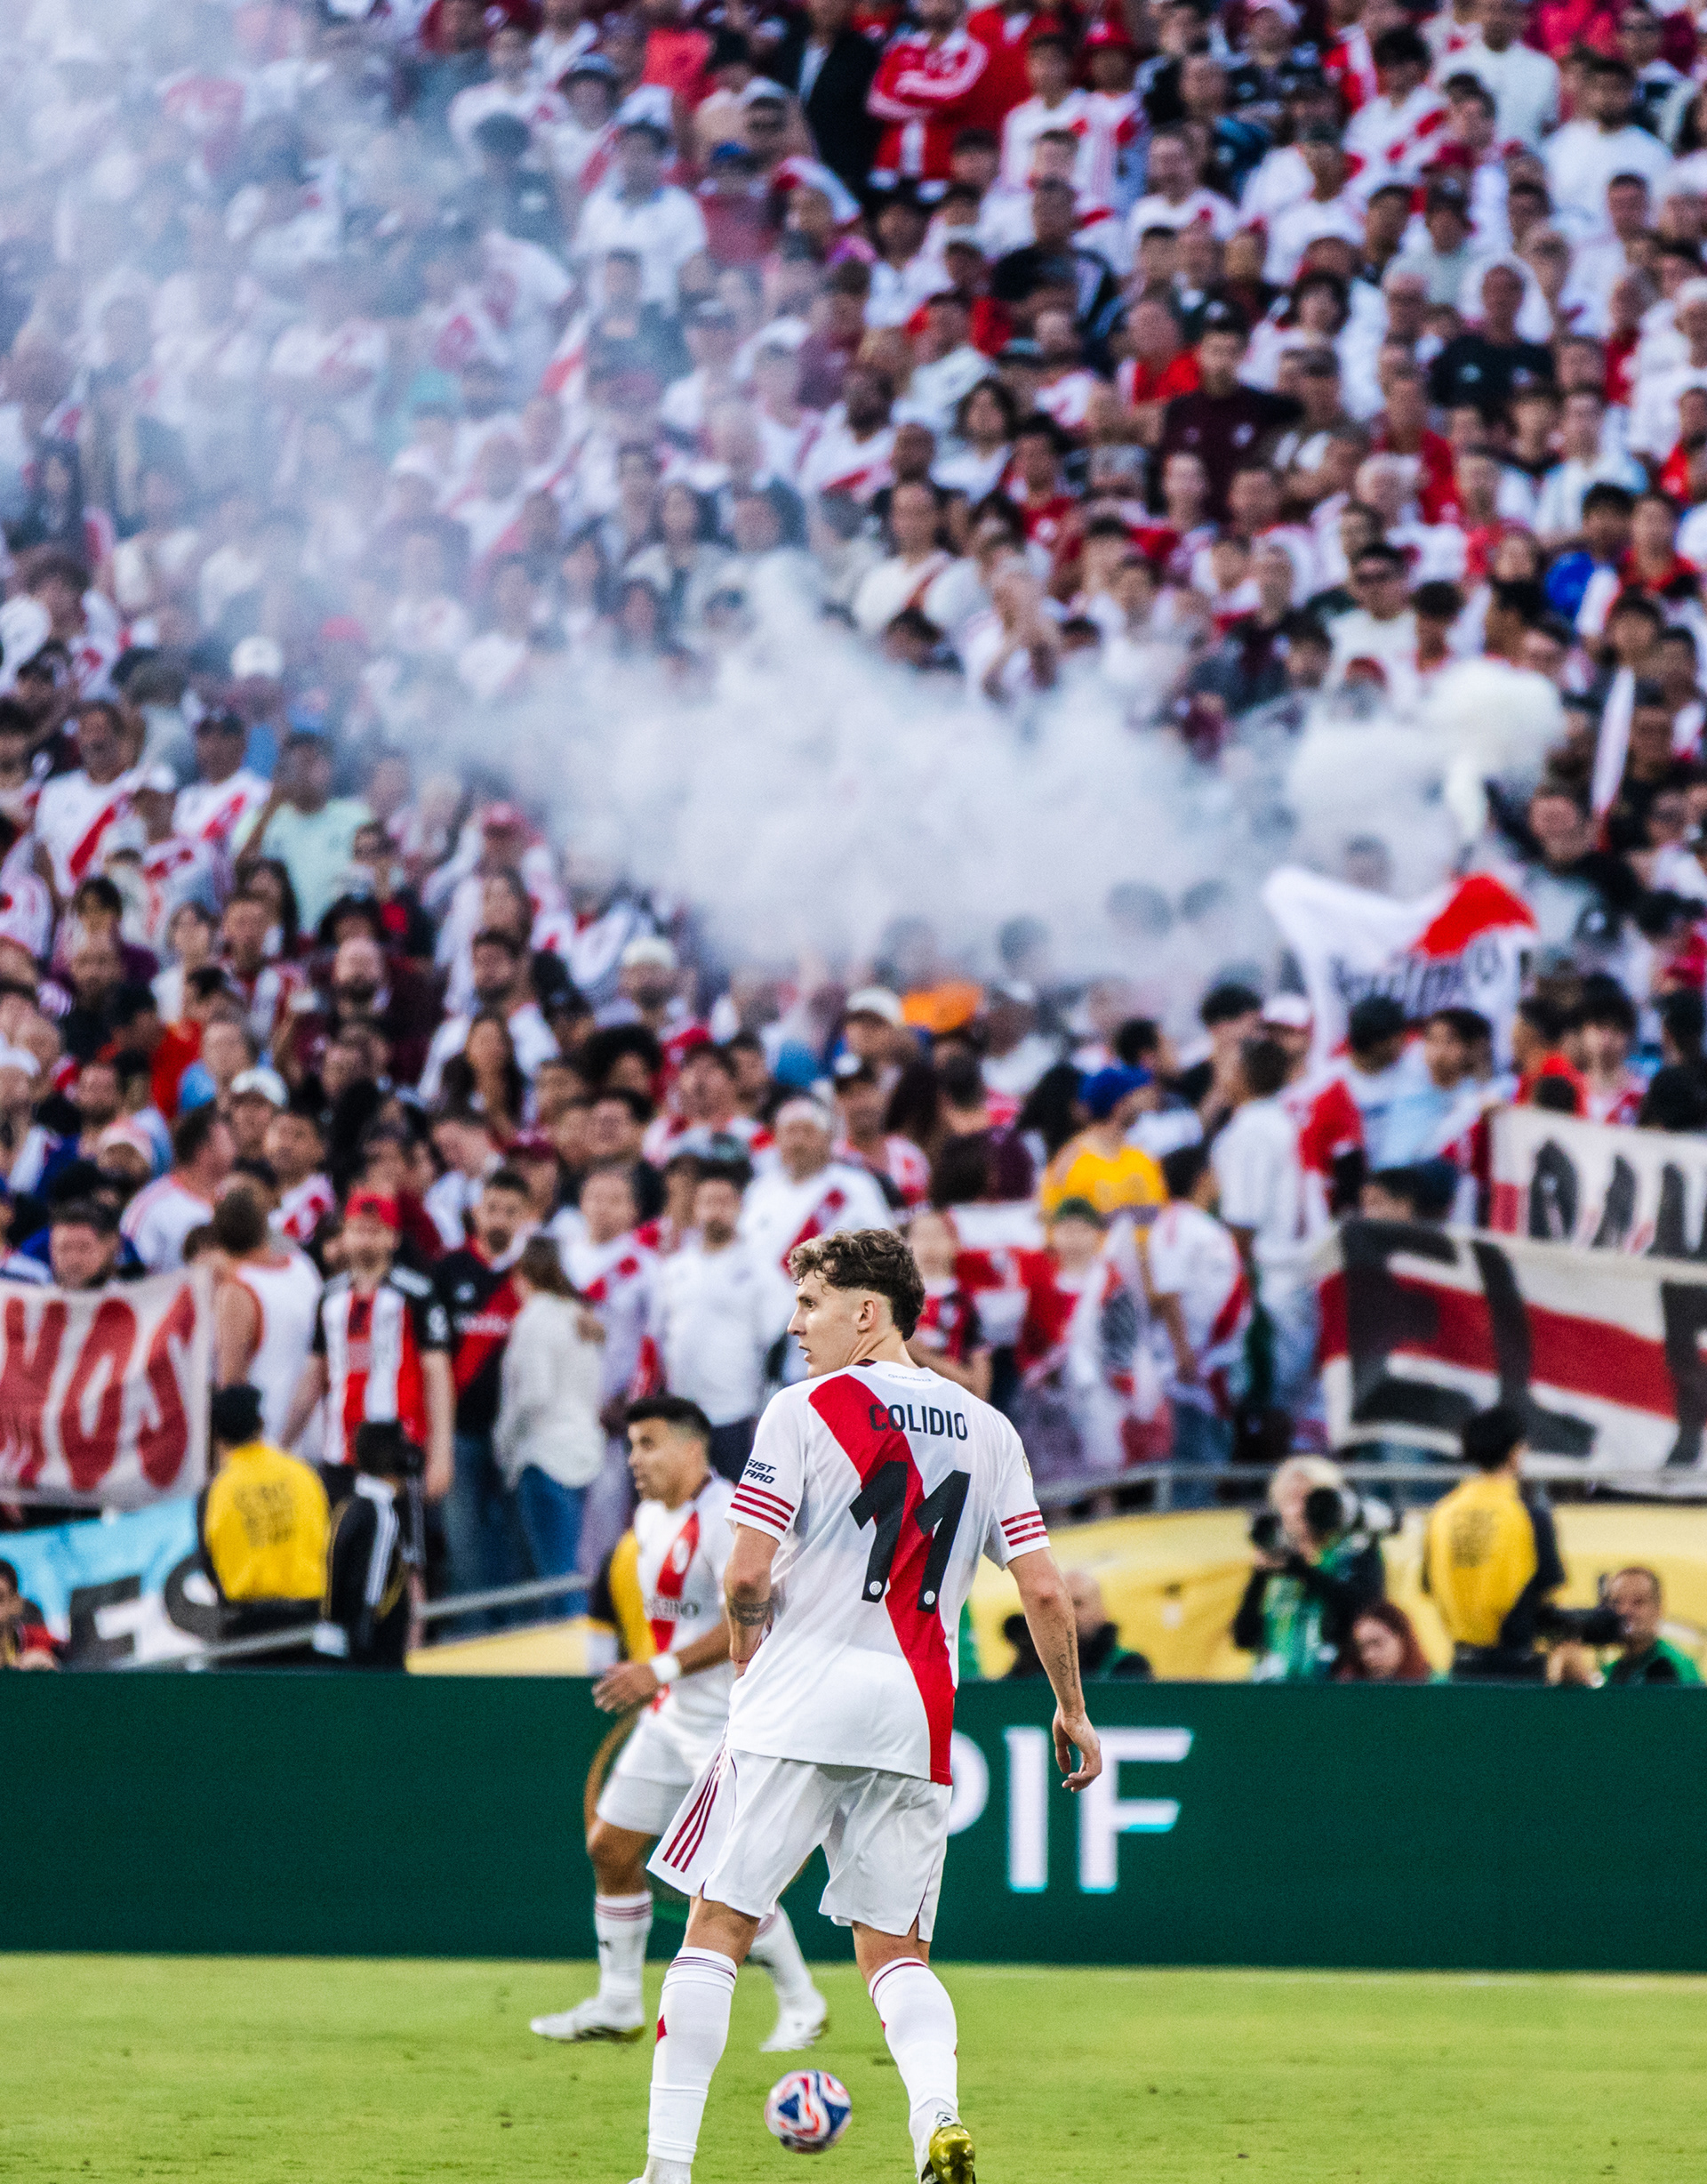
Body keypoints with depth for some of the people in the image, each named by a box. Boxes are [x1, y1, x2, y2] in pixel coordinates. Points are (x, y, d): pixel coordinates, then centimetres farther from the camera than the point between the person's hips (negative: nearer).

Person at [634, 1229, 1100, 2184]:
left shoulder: (807, 1410, -3)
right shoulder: (988, 1430, 10)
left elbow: (746, 1576, -7)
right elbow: (1044, 1588, 7)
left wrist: (749, 1655, 12)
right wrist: (1072, 1709, 19)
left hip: (798, 1708, -4)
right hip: (917, 1714, 4)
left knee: (718, 1926, 3)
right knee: (895, 1952, 12)